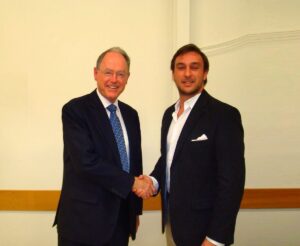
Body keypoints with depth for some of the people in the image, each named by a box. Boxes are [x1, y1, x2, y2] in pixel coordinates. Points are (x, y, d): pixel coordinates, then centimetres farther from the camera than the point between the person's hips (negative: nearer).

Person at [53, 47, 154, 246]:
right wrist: (132, 182, -16)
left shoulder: (130, 114, 9)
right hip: (84, 220, -6)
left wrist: (136, 209, 14)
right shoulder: (75, 110, -11)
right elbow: (86, 161, -21)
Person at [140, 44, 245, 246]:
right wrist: (153, 180, -4)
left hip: (201, 227, -6)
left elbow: (232, 181, -18)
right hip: (171, 219, 7)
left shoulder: (225, 115, -15)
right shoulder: (169, 113, 8)